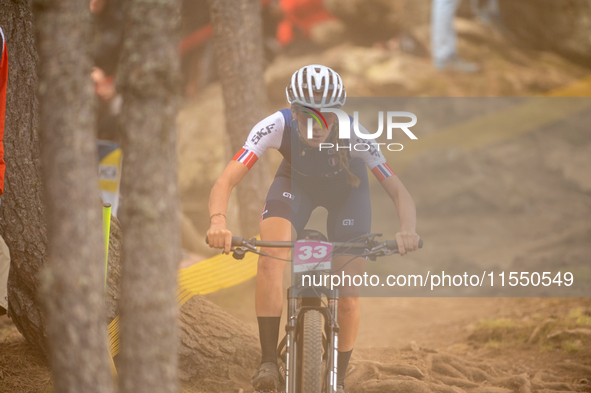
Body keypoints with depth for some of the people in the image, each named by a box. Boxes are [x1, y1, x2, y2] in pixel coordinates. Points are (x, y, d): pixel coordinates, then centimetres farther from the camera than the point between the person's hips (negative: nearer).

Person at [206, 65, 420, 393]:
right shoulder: (276, 127, -37)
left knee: (348, 296, -6)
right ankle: (268, 363, -18)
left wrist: (407, 229, -57)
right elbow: (226, 181, -41)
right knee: (270, 260, -28)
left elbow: (398, 192, -35)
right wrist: (218, 221, -61)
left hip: (347, 190, 0)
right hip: (295, 182, 0)